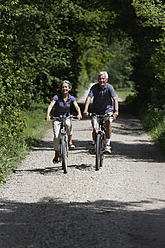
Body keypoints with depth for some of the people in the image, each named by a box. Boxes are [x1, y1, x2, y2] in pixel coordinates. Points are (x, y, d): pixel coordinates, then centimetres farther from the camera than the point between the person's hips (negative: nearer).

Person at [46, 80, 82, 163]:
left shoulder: (71, 98, -7)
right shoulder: (57, 97, -14)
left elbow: (77, 107, -19)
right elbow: (50, 106, -25)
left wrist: (79, 114, -40)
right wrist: (48, 115, -44)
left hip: (66, 117, 1)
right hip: (57, 118, -1)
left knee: (69, 125, -34)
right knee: (56, 136, -16)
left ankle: (70, 142, -12)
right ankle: (56, 155, -1)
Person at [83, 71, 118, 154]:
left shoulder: (109, 87, -16)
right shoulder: (94, 87, -13)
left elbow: (115, 99, -25)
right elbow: (89, 98, -23)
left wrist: (116, 111, -40)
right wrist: (85, 110, -38)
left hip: (108, 109, -1)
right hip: (96, 111, 1)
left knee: (108, 124, -25)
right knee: (95, 129, -10)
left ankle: (107, 145, -13)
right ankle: (94, 144, 16)